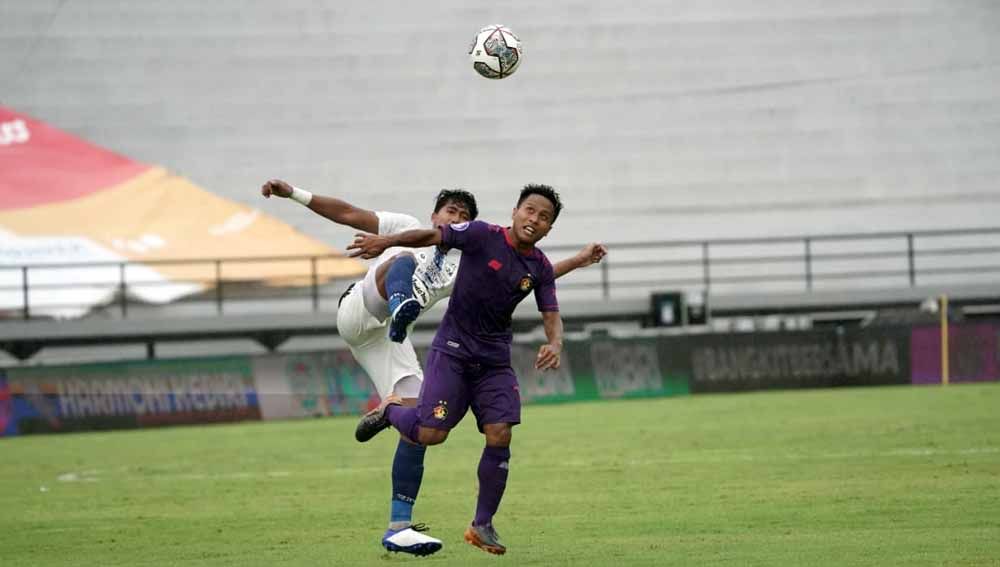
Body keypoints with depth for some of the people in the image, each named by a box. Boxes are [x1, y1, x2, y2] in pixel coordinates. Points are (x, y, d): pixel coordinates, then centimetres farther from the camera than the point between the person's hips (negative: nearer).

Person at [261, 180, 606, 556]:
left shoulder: (463, 266, 17)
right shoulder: (409, 229, 6)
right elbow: (348, 214, 2)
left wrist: (577, 261, 9)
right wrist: (294, 194, -7)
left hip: (385, 339, 5)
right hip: (357, 311, -5)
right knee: (403, 261, -29)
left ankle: (399, 528, -4)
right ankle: (401, 312, -69)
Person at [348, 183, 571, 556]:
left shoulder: (541, 269, 1)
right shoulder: (483, 236, -11)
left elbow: (552, 318, 2)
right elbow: (432, 236, -10)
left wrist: (555, 344, -21)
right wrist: (387, 241, -25)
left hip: (495, 360, 4)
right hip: (453, 350, -4)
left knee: (499, 435, -10)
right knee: (430, 435, -13)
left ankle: (482, 525, 4)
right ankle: (390, 411, 22)